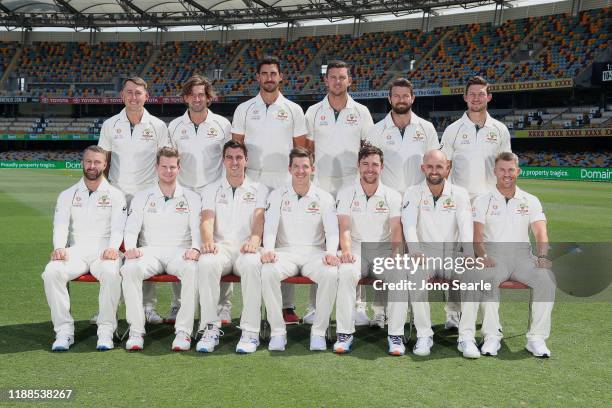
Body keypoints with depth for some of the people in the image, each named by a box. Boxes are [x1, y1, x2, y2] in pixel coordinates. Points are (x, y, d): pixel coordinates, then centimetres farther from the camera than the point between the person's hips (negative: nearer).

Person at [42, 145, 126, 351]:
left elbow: (118, 226, -1)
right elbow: (60, 225, 4)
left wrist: (112, 248, -23)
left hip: (104, 252, -2)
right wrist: (59, 247, -18)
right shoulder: (67, 195, 19)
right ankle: (64, 330, -20)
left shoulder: (115, 195, 13)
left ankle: (106, 330, -24)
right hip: (75, 251, 2)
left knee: (111, 272, -35)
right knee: (51, 271, -28)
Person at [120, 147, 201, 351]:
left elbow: (198, 228, 3)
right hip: (149, 250, 1)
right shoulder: (142, 197, 18)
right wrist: (131, 247, -16)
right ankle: (136, 330, -25)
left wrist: (195, 248, -19)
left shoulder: (191, 197, 15)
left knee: (192, 269, -35)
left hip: (180, 252, -1)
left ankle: (184, 330, -29)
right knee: (130, 268, -32)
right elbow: (131, 228, 7)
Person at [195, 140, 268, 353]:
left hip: (246, 248, -1)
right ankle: (211, 328, -26)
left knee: (251, 264, -37)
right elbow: (207, 219, 1)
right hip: (221, 247, 1)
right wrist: (208, 241, -22)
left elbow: (259, 219, -1)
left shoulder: (258, 189, 17)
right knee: (206, 263, -34)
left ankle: (251, 331, -31)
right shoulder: (211, 190, 19)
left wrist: (254, 240, -25)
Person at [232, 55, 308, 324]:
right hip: (251, 182, 1)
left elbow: (301, 150, 9)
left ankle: (288, 306, 3)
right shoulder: (244, 110, 10)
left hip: (284, 183, 0)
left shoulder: (293, 110, 9)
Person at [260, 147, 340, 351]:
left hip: (314, 253, 0)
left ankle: (319, 331, -17)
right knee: (268, 271, -32)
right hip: (285, 252, 0)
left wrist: (331, 252, -21)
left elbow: (332, 230, 0)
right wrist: (268, 249, -22)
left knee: (331, 274, -32)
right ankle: (277, 331, -20)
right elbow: (270, 226, -1)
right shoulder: (277, 195, 10)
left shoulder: (324, 197, 9)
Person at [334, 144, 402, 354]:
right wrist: (346, 250, -24)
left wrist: (395, 254, -21)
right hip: (357, 249, -1)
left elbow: (396, 230, -2)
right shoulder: (346, 193, 6)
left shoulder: (392, 196, 8)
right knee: (346, 272, -34)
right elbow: (345, 227, -5)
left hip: (383, 249, 1)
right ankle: (345, 333, -26)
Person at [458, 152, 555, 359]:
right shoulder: (483, 201, 13)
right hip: (494, 256, -2)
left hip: (523, 256, 2)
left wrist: (542, 256, -17)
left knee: (546, 277, -28)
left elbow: (540, 232, 3)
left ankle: (537, 338, -22)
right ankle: (492, 336, -31)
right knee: (485, 278, -35)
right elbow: (477, 236, 1)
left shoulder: (531, 201, 18)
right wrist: (483, 256, -20)